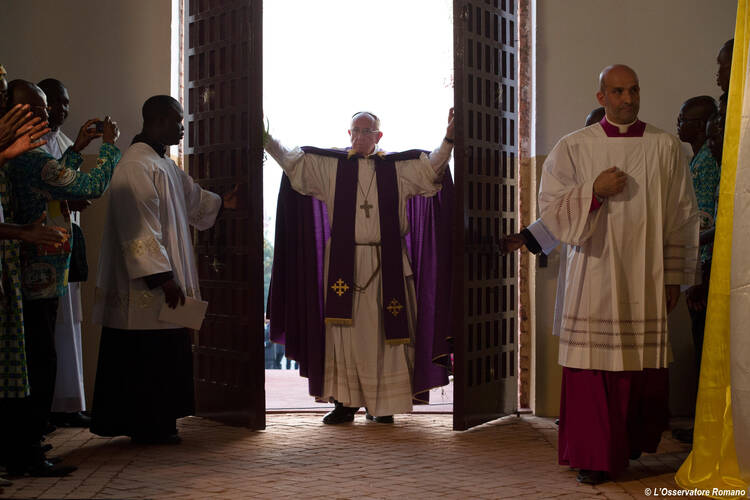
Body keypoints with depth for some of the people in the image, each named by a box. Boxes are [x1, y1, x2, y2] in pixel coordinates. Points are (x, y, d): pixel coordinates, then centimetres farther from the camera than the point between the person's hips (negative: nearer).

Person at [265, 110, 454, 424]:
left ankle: (381, 404, 7)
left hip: (386, 264, 0)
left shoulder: (398, 168, 9)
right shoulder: (330, 165, 10)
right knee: (345, 331, -1)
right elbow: (293, 162, 8)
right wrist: (268, 141, -3)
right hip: (344, 262, 0)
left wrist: (448, 141, -12)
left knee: (384, 332, -1)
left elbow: (431, 168, 2)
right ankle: (345, 402, 6)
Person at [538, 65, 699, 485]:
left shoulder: (667, 148, 6)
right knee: (594, 366, -4)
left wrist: (674, 277, 4)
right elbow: (551, 209, 1)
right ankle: (594, 457, 6)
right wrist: (594, 192, -14)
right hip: (596, 275, -1)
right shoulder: (574, 148, 4)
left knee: (646, 367, 4)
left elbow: (682, 217, 7)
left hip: (647, 277, 1)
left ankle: (635, 446, 23)